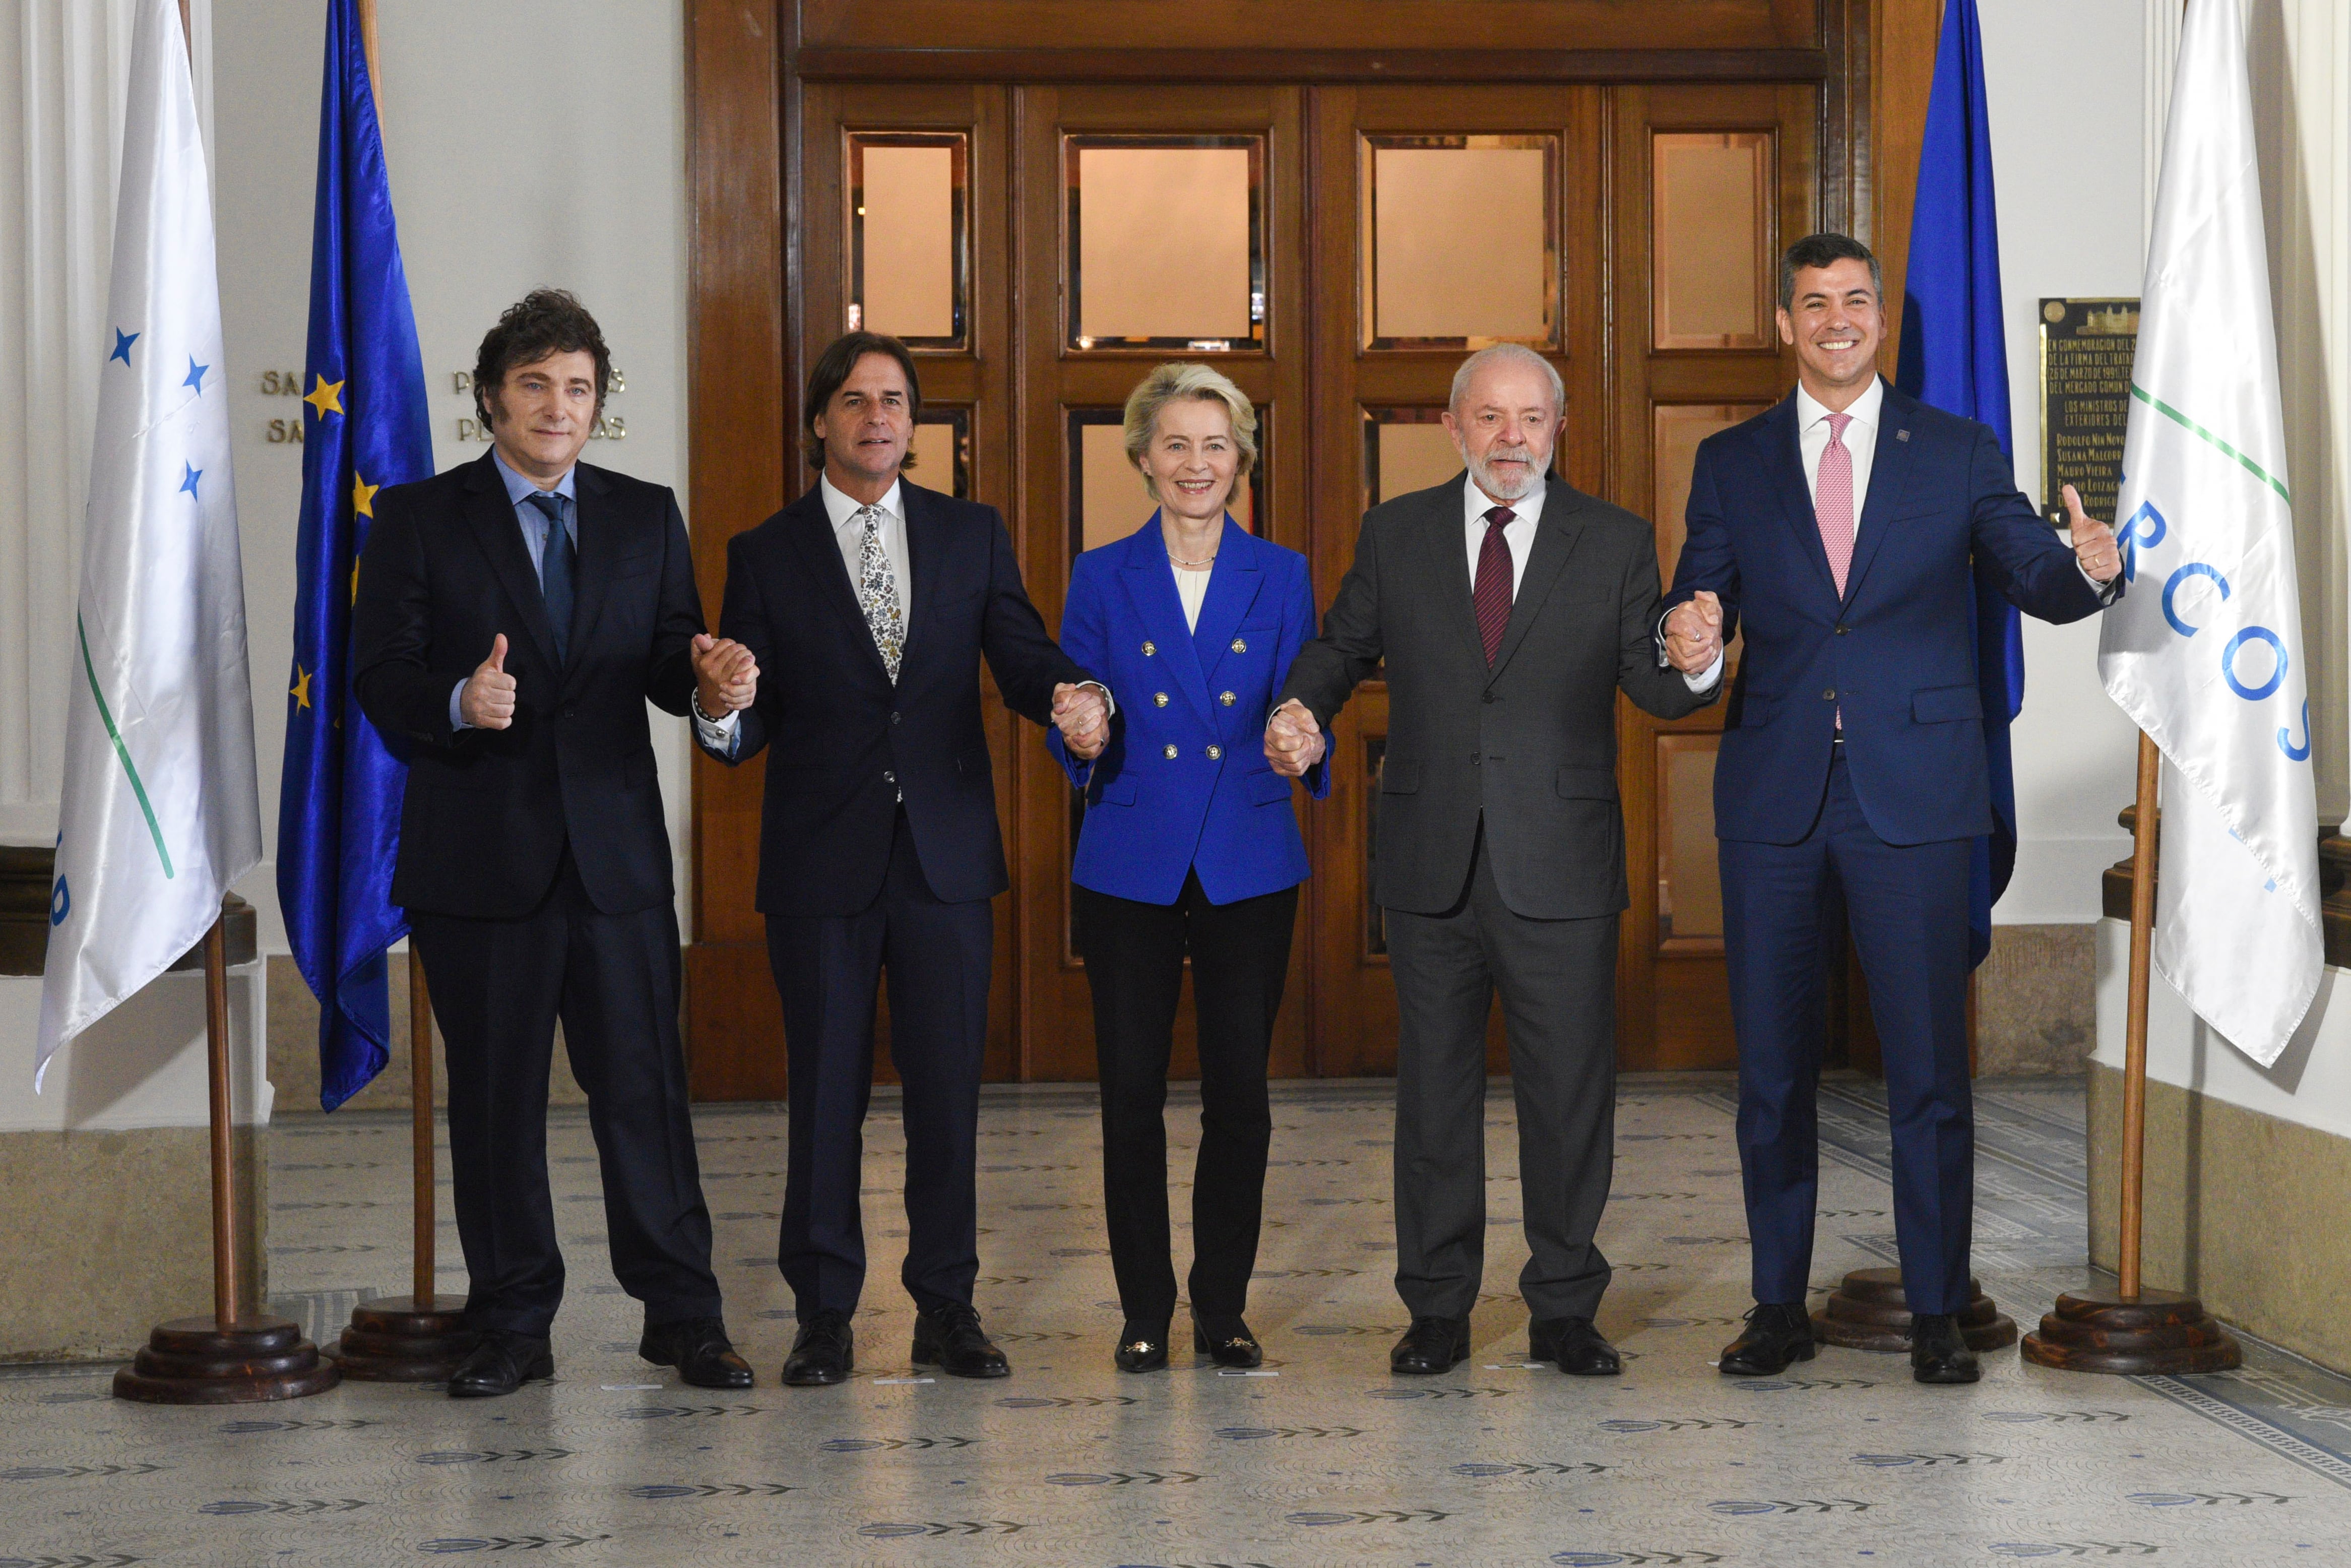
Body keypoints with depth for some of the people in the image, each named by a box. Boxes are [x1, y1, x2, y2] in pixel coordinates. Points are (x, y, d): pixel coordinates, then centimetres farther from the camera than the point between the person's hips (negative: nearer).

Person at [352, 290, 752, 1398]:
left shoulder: (646, 518, 12)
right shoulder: (418, 519, 4)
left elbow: (669, 664, 8)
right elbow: (380, 676, -3)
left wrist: (700, 672, -16)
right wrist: (458, 703, -24)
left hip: (617, 850, 1)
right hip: (479, 858, -1)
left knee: (645, 1087, 1)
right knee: (494, 1098, 6)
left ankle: (681, 1313, 11)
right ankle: (513, 1324, 16)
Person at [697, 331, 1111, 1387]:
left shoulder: (972, 536, 9)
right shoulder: (766, 555, 3)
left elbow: (1021, 658, 2)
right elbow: (746, 733, -2)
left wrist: (1070, 695, -21)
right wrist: (725, 710, -26)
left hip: (946, 856, 2)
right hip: (820, 862, -1)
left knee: (948, 1088, 5)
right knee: (824, 1092, 3)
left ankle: (947, 1308, 15)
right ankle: (824, 1313, 13)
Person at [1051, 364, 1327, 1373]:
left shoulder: (1280, 577, 7)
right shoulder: (1102, 579, 5)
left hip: (1248, 864, 1)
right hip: (1129, 866, 0)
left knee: (1240, 1091, 1)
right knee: (1132, 1091, 0)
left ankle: (1223, 1306, 14)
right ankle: (1145, 1308, 13)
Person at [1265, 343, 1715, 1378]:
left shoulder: (1615, 543, 3)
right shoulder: (1396, 533, 7)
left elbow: (1653, 689, -1)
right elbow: (1341, 645, 13)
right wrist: (1302, 711, -8)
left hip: (1559, 861, -1)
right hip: (1431, 863, 1)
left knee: (1570, 1089, 3)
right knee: (1434, 1087, 9)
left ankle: (1565, 1310, 17)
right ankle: (1437, 1309, 19)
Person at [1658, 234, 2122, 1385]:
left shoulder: (1959, 452, 7)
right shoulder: (1731, 463, 10)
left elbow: (2036, 576, 1)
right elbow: (1699, 613, 4)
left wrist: (2089, 569, -23)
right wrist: (1689, 642, -20)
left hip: (1913, 793, -1)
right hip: (1773, 797, 2)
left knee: (1929, 1065, -1)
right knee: (1771, 1067, 7)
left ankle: (1936, 1313, 9)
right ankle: (1780, 1307, 18)